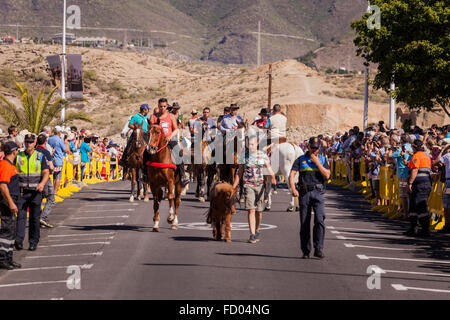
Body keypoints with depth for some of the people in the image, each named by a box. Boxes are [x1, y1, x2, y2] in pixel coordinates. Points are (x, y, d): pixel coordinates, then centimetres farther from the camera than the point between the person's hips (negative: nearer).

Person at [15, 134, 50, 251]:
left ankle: (33, 242, 12)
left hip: (35, 192, 0)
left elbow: (46, 173, -4)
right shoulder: (18, 156, 7)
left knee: (35, 218, 3)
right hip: (22, 192, 0)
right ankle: (19, 240, -19)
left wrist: (42, 183, -24)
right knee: (21, 215, -11)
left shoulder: (40, 157, 4)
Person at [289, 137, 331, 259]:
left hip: (318, 193, -1)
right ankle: (305, 252, 9)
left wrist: (317, 162, -8)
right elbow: (292, 174, -3)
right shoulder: (300, 160, 9)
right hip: (304, 193, 1)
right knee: (304, 223, 2)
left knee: (319, 220, -17)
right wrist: (293, 188, -20)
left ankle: (318, 249, -16)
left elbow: (327, 175, -3)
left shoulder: (323, 159, 11)